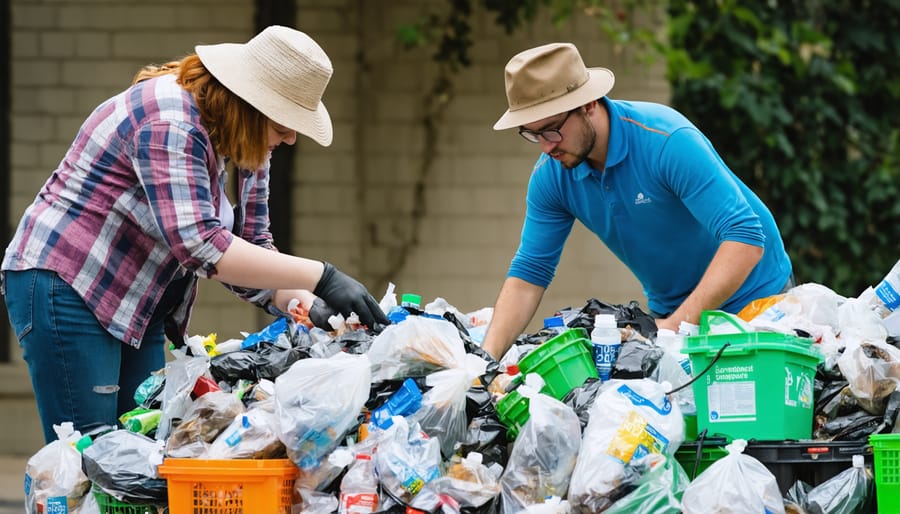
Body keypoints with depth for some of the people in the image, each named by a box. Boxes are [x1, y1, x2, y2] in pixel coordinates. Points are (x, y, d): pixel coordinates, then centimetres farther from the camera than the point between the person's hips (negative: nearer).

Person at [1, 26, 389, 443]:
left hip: (137, 309, 9)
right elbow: (200, 245, -34)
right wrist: (321, 278, -34)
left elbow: (250, 250, 7)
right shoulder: (168, 121, -24)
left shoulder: (247, 146, 5)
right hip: (65, 288, -9)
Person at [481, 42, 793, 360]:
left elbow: (745, 239, -33)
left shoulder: (668, 141, -28)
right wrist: (488, 356, -20)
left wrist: (679, 324, -40)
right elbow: (528, 273, -4)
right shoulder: (550, 175, -9)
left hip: (754, 297, -5)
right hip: (668, 308, 5)